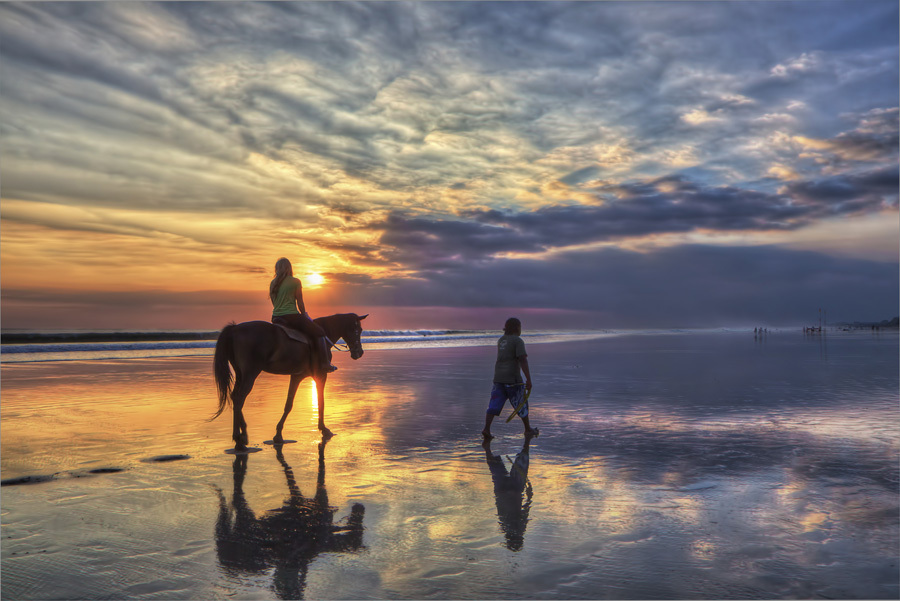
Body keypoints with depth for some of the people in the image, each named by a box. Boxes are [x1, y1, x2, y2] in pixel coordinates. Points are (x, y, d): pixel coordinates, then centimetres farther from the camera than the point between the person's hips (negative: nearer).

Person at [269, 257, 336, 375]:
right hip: (291, 316, -6)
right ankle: (324, 364, 1)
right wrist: (304, 315, 16)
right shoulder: (295, 282, -5)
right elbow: (300, 303, -1)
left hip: (275, 318, 6)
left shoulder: (273, 283, 10)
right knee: (319, 333, 7)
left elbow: (275, 303, 15)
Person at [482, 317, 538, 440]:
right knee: (521, 404, 10)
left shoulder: (501, 340, 13)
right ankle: (528, 430, 24)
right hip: (512, 378, -6)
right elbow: (523, 360, -18)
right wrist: (528, 379, -20)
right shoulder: (518, 341, -9)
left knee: (495, 404, 0)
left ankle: (486, 429, -14)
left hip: (498, 377, 6)